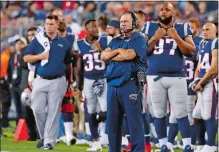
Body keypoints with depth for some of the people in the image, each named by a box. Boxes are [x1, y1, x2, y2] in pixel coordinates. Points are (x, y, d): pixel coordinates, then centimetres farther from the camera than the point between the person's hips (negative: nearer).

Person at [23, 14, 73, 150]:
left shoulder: (64, 43, 8)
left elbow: (68, 63, 16)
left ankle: (49, 141, 0)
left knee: (53, 112, -2)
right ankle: (43, 137, 16)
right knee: (38, 110, -2)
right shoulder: (38, 40, 5)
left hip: (57, 82, 0)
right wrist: (40, 56, -13)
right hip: (40, 80, 1)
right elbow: (26, 58, 3)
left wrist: (70, 80, 13)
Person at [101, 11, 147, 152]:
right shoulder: (115, 41, 21)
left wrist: (112, 56, 1)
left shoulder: (139, 39, 0)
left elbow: (129, 55, -15)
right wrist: (118, 51, -5)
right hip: (113, 85, 7)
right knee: (112, 122, 9)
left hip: (130, 84, -7)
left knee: (134, 121, -9)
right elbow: (104, 56, 9)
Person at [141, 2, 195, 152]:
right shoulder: (150, 27, 6)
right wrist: (155, 38, -11)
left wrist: (176, 37, -14)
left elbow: (191, 52, -4)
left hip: (177, 77, -1)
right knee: (159, 113, 6)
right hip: (155, 77, 1)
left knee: (181, 113, -5)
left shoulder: (182, 28, 4)